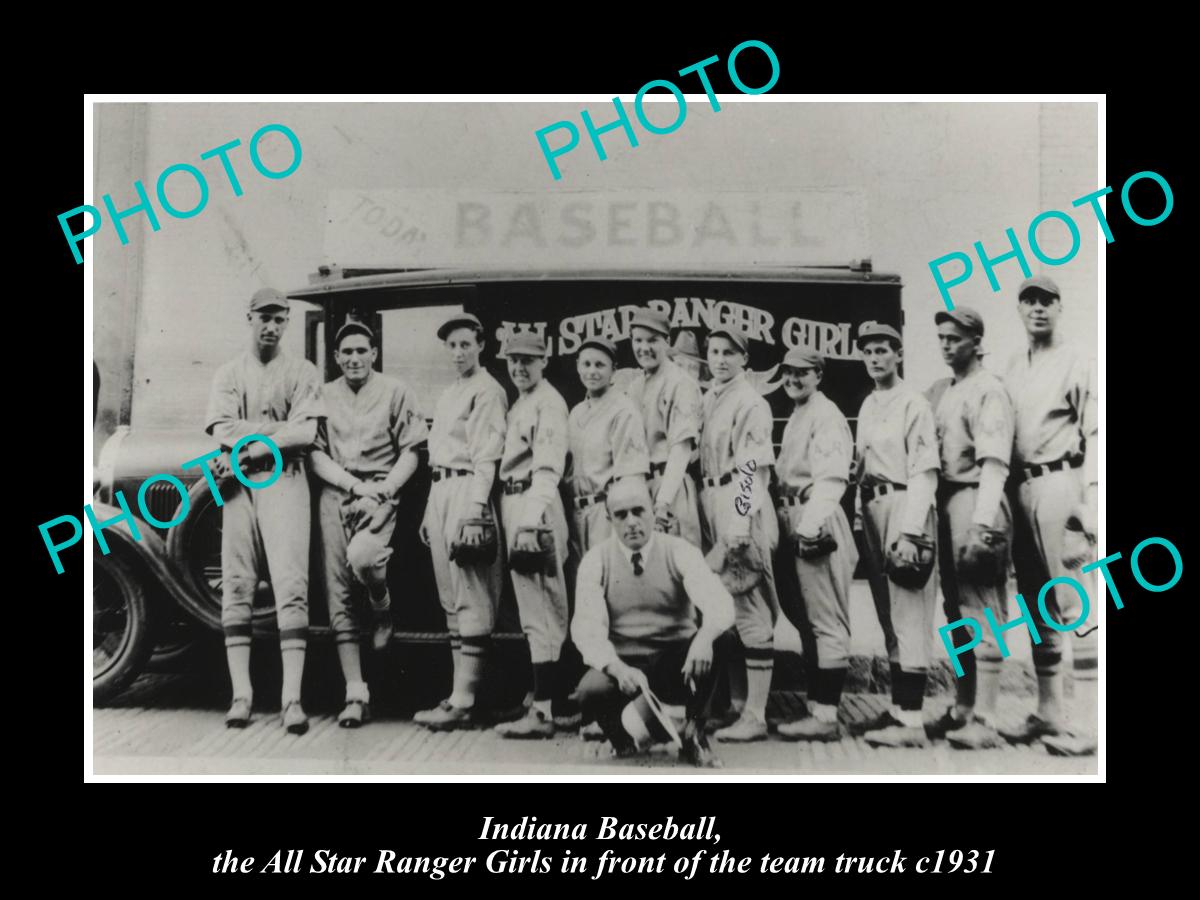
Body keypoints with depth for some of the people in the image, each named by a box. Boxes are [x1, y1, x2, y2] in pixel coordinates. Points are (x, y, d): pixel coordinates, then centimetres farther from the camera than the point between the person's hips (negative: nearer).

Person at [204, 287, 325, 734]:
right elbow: (222, 432, 0)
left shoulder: (302, 372, 10)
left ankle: (292, 697, -14)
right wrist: (280, 428, -6)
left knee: (291, 584, -11)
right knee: (237, 586, -1)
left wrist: (248, 447, -7)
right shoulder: (228, 374, 16)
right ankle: (241, 694, 2)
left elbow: (305, 435, -4)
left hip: (284, 482, -2)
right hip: (239, 486, 2)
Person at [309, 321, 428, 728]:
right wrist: (355, 484, -10)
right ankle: (355, 693, 2)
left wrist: (383, 489, -12)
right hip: (334, 494, 3)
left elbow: (410, 452, 3)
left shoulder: (395, 391, 6)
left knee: (361, 557, -32)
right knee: (338, 592, -2)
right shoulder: (324, 395, 11)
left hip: (381, 491, -3)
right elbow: (316, 455, 5)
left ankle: (383, 610, 3)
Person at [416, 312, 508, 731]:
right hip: (440, 492, 9)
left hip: (468, 492, -9)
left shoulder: (488, 391, -4)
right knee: (451, 600, 10)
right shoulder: (447, 394, 23)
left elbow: (486, 457, -13)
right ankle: (460, 692, 15)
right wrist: (429, 512, 19)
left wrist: (474, 513, -21)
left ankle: (463, 703, -12)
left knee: (471, 599, -10)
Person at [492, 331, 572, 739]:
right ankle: (546, 698, 22)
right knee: (543, 609, 13)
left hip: (533, 504, -10)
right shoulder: (518, 403, 21)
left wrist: (530, 523, -28)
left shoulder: (548, 402, -8)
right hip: (513, 503, 10)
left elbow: (548, 467, -18)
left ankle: (542, 711, -9)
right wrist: (518, 519, 8)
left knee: (539, 608, -10)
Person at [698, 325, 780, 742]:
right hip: (712, 504, 9)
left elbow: (751, 469, -16)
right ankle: (737, 698, 26)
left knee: (750, 607, -7)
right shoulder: (709, 397, 16)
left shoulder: (750, 403, -9)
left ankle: (755, 716, -5)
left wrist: (738, 524, -23)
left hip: (742, 508, -9)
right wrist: (711, 516, 18)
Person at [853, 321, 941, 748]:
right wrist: (861, 518, 10)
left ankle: (911, 722, -11)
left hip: (906, 507, -8)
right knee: (889, 614, 12)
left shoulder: (914, 404, -7)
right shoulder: (867, 406, 18)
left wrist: (909, 532, -21)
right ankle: (898, 707, 20)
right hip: (872, 508, 9)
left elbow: (924, 472, -14)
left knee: (908, 613, -11)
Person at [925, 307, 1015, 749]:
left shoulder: (989, 390, -8)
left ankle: (984, 721, -5)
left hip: (975, 500, -8)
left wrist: (982, 523, -27)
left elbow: (993, 462, -18)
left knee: (983, 612, -7)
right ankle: (962, 708, 23)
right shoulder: (941, 390, 17)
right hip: (945, 501, 8)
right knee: (957, 612, 13)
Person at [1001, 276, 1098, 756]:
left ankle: (1086, 720, -7)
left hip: (1059, 482, -7)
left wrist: (1090, 501, -17)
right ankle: (1048, 711, 19)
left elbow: (1093, 435, -7)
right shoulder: (1012, 368, 17)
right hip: (1021, 486, 7)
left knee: (1074, 603, -9)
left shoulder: (1077, 363, 0)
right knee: (1036, 605, 10)